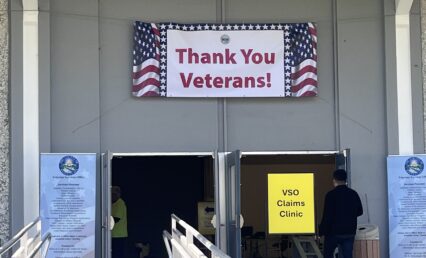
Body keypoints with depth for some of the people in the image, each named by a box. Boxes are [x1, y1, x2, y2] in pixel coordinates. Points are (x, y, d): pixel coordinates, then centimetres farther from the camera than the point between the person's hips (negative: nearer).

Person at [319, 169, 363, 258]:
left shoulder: (331, 195, -12)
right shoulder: (353, 194, 3)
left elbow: (327, 215, -14)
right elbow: (359, 212, 14)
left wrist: (322, 231, -6)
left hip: (334, 232, -4)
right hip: (350, 232, 4)